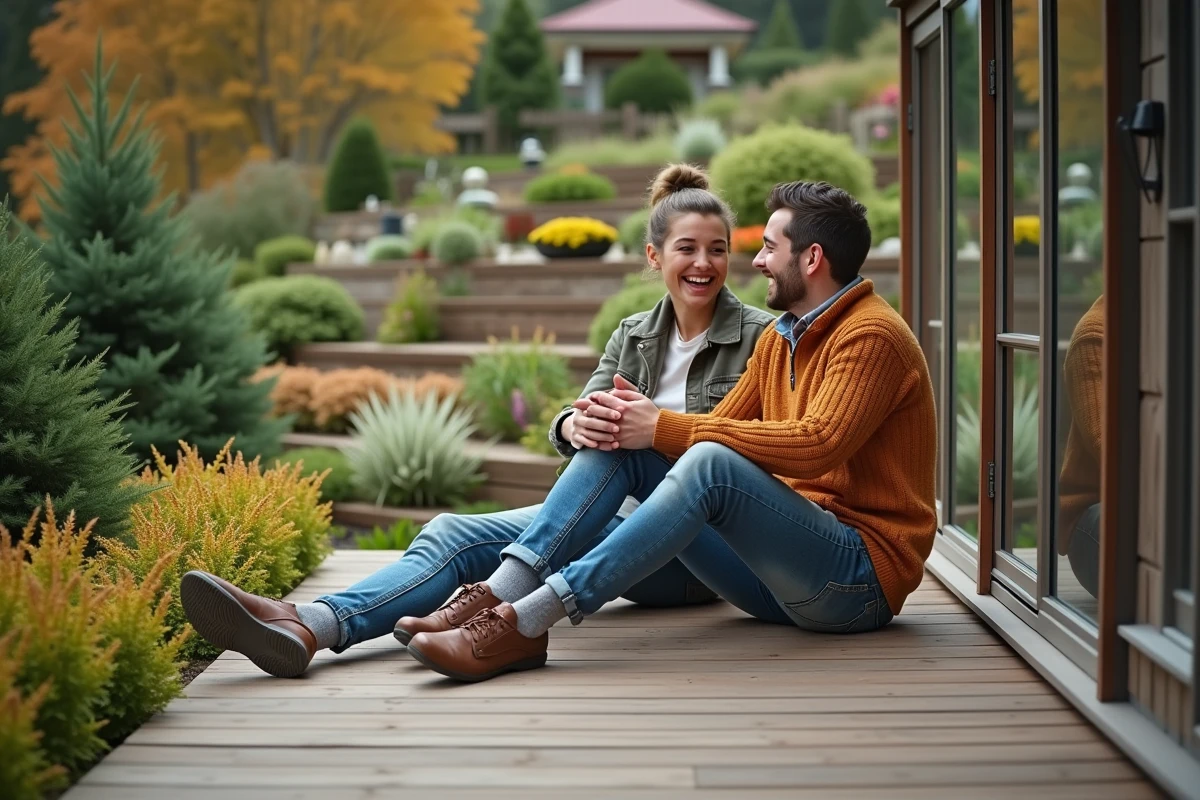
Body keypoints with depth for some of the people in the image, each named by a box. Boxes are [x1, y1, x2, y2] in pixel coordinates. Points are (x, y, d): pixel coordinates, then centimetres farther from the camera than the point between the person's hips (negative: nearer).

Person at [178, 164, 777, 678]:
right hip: (615, 516, 5)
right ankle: (308, 628, -37)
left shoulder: (760, 337, 0)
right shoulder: (633, 336, 15)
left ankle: (496, 601, -39)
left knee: (610, 448, -33)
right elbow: (570, 424, 0)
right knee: (454, 533, -16)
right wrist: (575, 427, -26)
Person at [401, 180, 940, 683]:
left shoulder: (871, 335, -10)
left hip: (859, 578, -8)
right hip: (778, 575, 8)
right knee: (620, 440, -6)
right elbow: (720, 428, 10)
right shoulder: (778, 339, 18)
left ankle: (526, 622, -38)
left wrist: (665, 428, -23)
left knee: (710, 464, -34)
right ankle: (502, 593, -23)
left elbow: (817, 444, -25)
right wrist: (646, 418, -12)